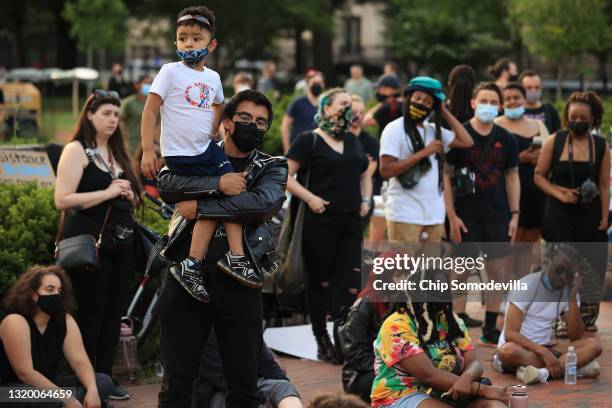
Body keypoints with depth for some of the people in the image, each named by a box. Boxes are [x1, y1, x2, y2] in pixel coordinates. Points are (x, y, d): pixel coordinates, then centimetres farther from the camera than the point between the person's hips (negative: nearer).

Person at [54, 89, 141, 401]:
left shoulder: (117, 153, 17)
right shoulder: (77, 150, -5)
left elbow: (133, 200, 28)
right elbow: (62, 200, -16)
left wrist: (128, 193, 5)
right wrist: (107, 193, -17)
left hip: (120, 243, 7)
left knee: (114, 313, 8)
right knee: (90, 314, -5)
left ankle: (105, 378, 17)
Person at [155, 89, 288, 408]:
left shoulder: (272, 168, 8)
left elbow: (262, 203, -15)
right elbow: (166, 183, -8)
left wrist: (200, 207, -13)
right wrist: (217, 184, -18)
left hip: (238, 285, 0)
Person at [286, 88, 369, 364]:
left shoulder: (352, 142, 17)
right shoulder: (309, 140, -2)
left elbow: (364, 172, 30)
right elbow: (285, 176, -7)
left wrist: (363, 199, 13)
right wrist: (310, 198, -17)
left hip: (351, 223, 5)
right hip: (320, 222, -5)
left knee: (352, 283, -3)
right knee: (320, 283, 3)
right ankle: (322, 342, 14)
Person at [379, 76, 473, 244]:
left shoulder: (434, 130, 14)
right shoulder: (395, 129, -6)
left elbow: (466, 142, 5)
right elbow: (385, 170, -15)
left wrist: (445, 112, 7)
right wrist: (423, 153, -16)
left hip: (434, 216, 7)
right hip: (405, 215, -7)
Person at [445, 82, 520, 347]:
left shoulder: (506, 140, 7)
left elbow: (512, 176, 13)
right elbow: (446, 176, -4)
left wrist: (514, 214, 5)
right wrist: (452, 215, -10)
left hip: (498, 217, 4)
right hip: (466, 216, -4)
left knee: (498, 273, 6)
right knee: (461, 273, -1)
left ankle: (490, 330, 16)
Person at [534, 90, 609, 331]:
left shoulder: (601, 146, 1)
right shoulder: (554, 142, -1)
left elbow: (604, 185, 1)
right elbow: (539, 175, 2)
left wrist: (604, 217, -4)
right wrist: (560, 193, -11)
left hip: (589, 215, 1)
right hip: (559, 214, -1)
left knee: (591, 266, 2)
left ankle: (587, 317, 14)